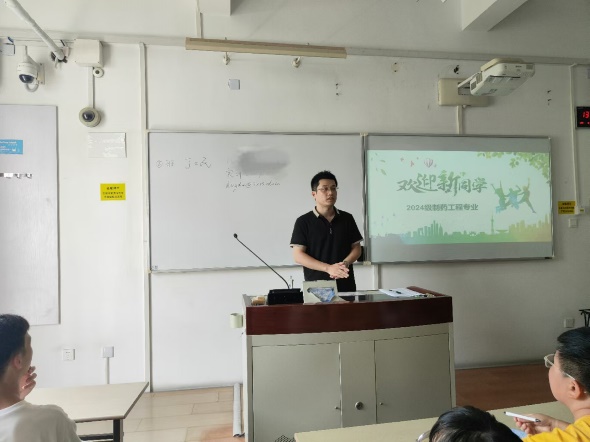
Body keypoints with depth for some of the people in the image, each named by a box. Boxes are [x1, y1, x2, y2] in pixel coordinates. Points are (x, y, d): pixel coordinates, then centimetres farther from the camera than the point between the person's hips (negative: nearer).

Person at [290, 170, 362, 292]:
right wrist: (328, 268, -17)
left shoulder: (347, 218, 8)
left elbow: (356, 248, 11)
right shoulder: (303, 222, -2)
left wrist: (345, 263, -11)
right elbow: (298, 255, -7)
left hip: (346, 286, 3)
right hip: (316, 287, -3)